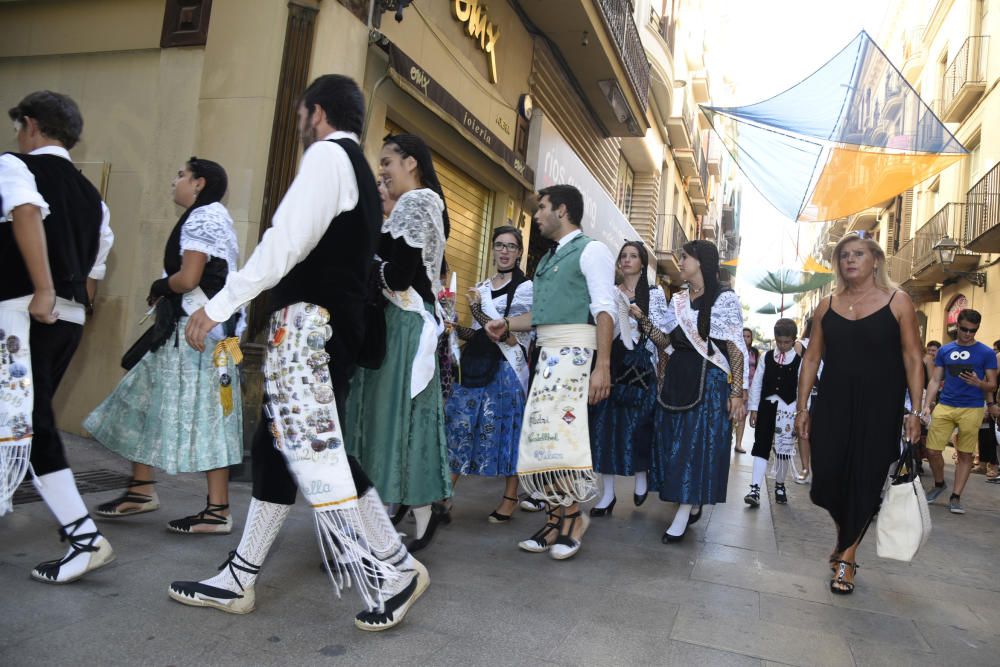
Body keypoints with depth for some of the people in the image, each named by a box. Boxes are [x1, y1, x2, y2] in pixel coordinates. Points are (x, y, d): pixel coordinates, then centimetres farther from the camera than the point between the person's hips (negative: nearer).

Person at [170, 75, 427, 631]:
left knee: (316, 451, -10)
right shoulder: (364, 175, 24)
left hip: (309, 322, -10)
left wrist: (219, 305, -14)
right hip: (337, 326, 10)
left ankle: (395, 570, 0)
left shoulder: (327, 154, -5)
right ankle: (238, 580, 20)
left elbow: (287, 240, -17)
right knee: (279, 445, 11)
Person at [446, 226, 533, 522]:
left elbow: (511, 337, -9)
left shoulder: (526, 288, -1)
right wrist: (457, 328, 1)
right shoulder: (481, 288, 16)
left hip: (506, 369, -5)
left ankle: (509, 499, 13)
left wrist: (478, 309, -15)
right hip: (476, 366, 5)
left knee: (505, 430, 0)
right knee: (458, 426, 1)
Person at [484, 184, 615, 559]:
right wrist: (507, 325, 11)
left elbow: (604, 310, -13)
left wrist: (602, 366, -21)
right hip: (547, 353, 9)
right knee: (540, 433, 6)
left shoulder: (591, 250, -4)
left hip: (575, 351, -9)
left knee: (561, 431, -14)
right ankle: (557, 517, 14)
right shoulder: (548, 259, 22)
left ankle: (572, 517, 2)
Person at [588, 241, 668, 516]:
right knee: (604, 425, -1)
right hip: (611, 367, 3)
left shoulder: (655, 294, 5)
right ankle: (608, 493, 9)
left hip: (641, 370, -2)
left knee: (636, 427, -2)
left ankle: (641, 477, 27)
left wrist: (642, 319, -13)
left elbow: (665, 340, 1)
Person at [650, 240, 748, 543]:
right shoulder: (678, 300, 12)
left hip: (710, 381, -6)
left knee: (699, 442, -4)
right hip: (677, 378, 6)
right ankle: (692, 505, 21)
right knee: (674, 441, 6)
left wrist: (737, 393, -11)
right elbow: (666, 341, 15)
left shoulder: (725, 299, -5)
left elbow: (736, 349, -7)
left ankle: (682, 516, 1)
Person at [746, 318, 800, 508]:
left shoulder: (799, 361, -2)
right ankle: (755, 489, -3)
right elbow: (757, 382, 4)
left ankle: (779, 486, 30)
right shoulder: (767, 357, 3)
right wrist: (754, 408, 1)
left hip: (787, 409, -1)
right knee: (761, 447, -1)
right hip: (766, 406, 1)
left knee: (783, 449, 8)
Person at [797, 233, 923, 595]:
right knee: (827, 478, 2)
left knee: (865, 480, 2)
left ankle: (847, 555, 19)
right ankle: (844, 534, 33)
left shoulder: (897, 302, -1)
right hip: (832, 405, 3)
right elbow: (812, 358, 8)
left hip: (879, 408, -2)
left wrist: (916, 411, -9)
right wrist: (802, 407, 5)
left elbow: (913, 359, -3)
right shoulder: (827, 306, 7)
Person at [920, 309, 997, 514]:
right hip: (944, 406, 2)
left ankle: (956, 497, 12)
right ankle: (939, 484, 25)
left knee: (965, 454, 3)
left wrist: (978, 383, -19)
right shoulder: (944, 351, 8)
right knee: (932, 451, 0)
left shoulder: (986, 353, 1)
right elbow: (935, 380, 8)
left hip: (972, 409, -2)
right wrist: (926, 405, -2)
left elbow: (993, 385, 3)